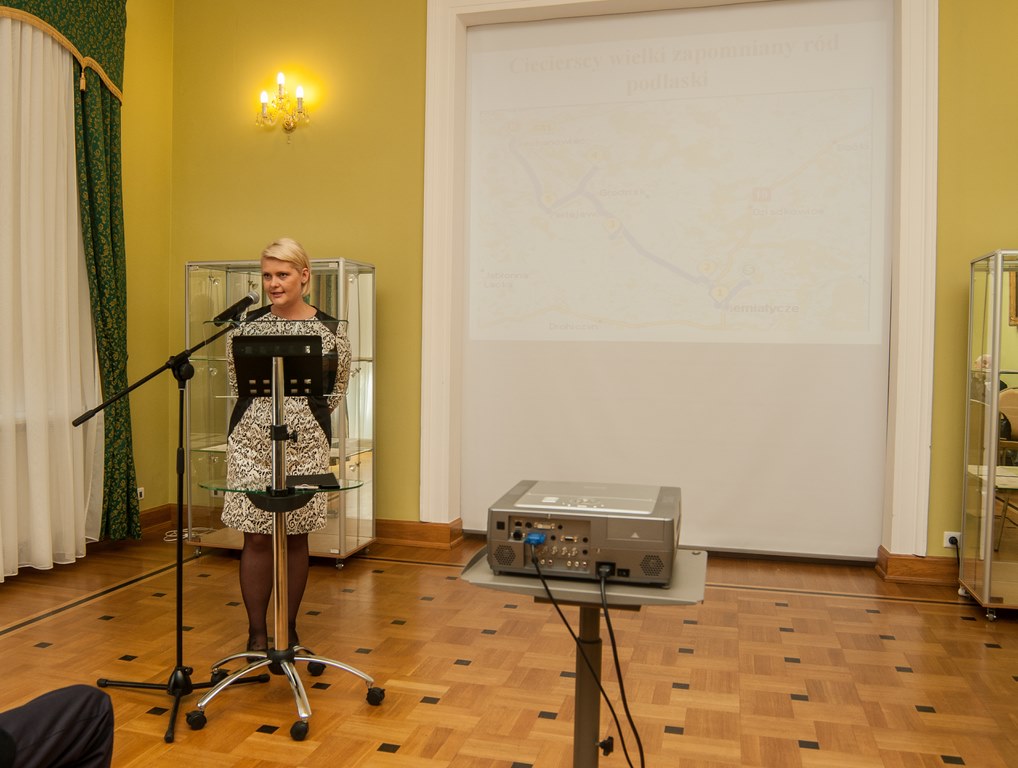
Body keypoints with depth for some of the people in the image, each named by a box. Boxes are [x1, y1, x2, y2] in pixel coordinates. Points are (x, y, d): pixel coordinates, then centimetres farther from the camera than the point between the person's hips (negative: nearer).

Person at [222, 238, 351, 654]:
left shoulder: (330, 330, -1)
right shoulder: (246, 324, 1)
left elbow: (338, 386, 10)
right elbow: (235, 378, 14)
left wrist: (309, 416, 5)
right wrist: (259, 413, 9)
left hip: (305, 444, 0)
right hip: (252, 441, 0)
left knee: (295, 536, 8)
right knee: (257, 537, 2)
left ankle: (289, 631, 23)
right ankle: (257, 633, 15)